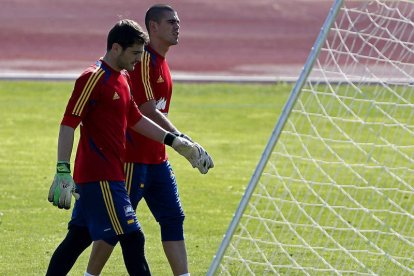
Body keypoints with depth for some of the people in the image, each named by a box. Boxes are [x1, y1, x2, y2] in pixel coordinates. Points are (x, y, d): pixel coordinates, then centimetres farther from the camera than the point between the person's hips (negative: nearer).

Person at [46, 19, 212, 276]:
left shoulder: (123, 78, 16)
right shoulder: (94, 78, -14)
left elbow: (135, 119, 27)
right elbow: (68, 124, -18)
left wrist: (178, 143, 25)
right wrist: (63, 172, -24)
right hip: (100, 177, -10)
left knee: (79, 236, 12)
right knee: (132, 237, -8)